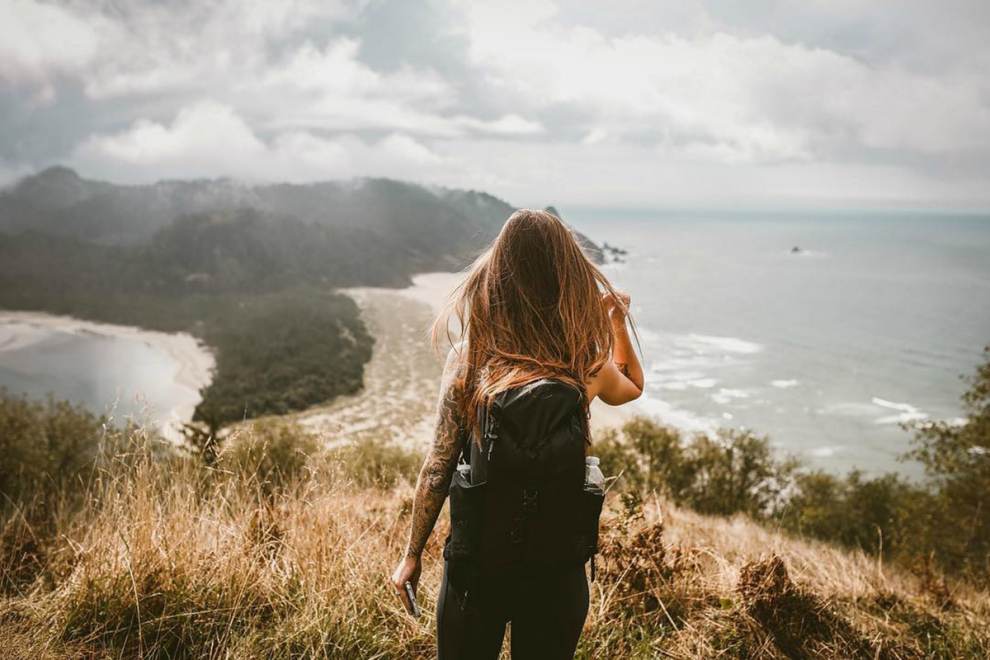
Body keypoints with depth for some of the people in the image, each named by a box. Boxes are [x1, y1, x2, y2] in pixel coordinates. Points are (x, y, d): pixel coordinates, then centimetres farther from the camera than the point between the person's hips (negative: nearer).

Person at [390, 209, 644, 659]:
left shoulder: (467, 357, -12)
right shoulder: (587, 363, -10)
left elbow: (438, 466, -9)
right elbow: (633, 387, 14)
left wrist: (412, 555, 1)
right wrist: (618, 320, 22)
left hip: (477, 554, 0)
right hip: (557, 563, 1)